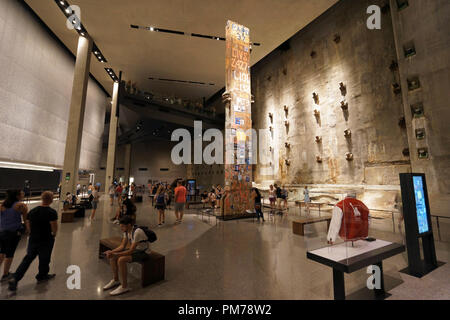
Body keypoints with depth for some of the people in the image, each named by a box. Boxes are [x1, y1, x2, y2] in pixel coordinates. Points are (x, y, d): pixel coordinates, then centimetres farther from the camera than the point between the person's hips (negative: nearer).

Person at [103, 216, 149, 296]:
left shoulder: (137, 232, -30)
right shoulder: (126, 231, -2)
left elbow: (131, 251, -29)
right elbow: (122, 246, 4)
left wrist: (115, 254, -28)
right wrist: (112, 251, -11)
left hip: (143, 252, -9)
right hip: (134, 249, 9)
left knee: (121, 260, -26)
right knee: (112, 257, 0)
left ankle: (124, 287, -10)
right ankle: (115, 280, 18)